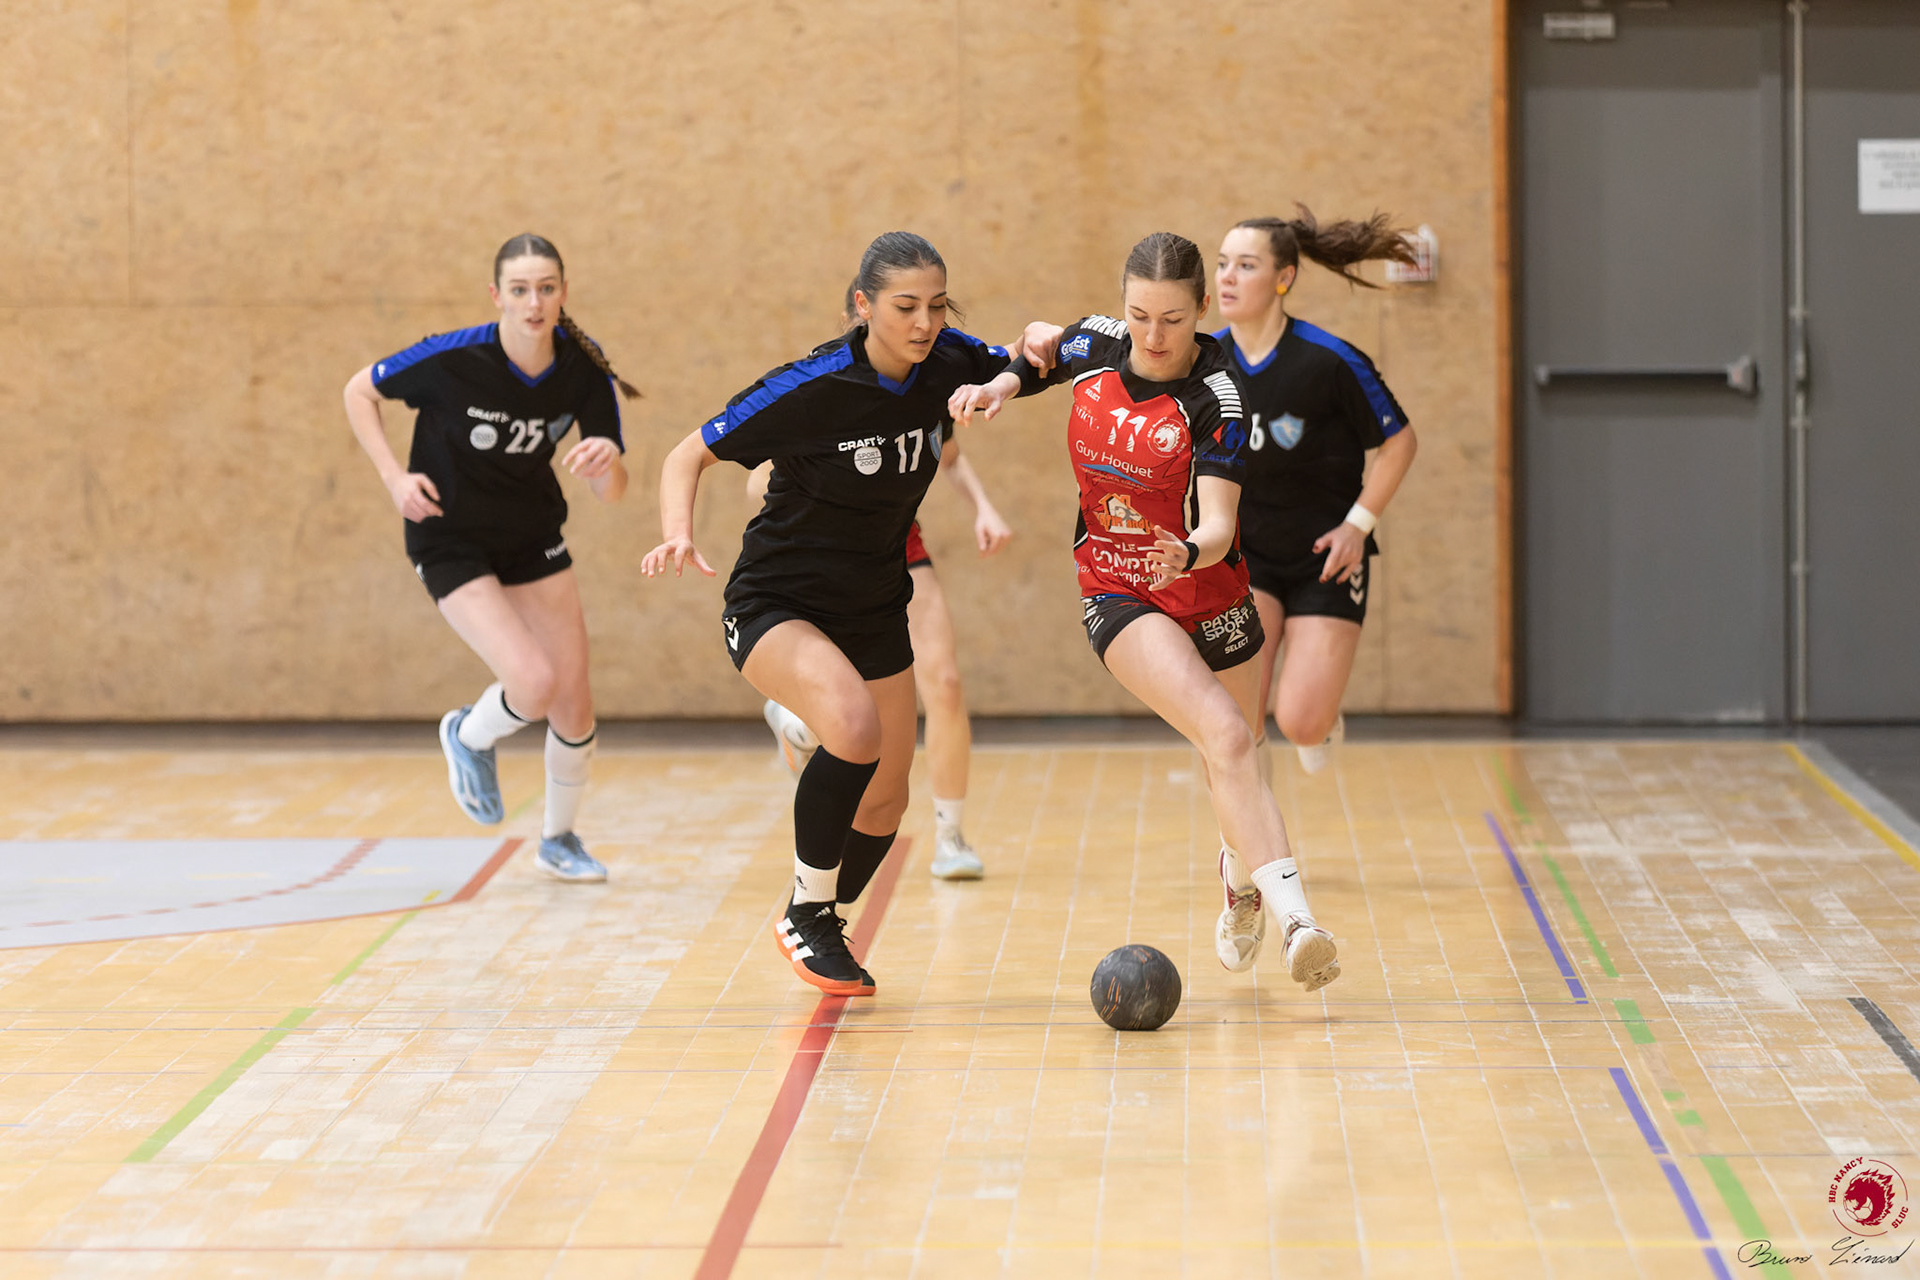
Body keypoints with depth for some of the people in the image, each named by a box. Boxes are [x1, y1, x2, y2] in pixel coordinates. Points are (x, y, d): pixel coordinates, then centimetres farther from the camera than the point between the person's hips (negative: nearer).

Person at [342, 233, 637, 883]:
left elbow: (612, 491, -12)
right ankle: (469, 737, 14)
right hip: (452, 543, -4)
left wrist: (607, 461, -35)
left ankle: (559, 838, 30)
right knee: (535, 685, -21)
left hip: (534, 536, 4)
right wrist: (395, 477, -18)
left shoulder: (585, 369, -14)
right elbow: (359, 391, -8)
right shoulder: (453, 358, -25)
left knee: (574, 703, 5)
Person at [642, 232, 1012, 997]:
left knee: (884, 803, 10)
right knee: (854, 728, -33)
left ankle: (820, 932, 39)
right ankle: (806, 915, -11)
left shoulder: (947, 364, -9)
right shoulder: (811, 389, -23)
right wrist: (678, 534, -34)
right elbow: (689, 455, -15)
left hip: (874, 611, 6)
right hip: (774, 608, -6)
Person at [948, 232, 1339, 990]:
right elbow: (1038, 352, 16)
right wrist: (999, 386, -4)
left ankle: (1243, 878, 49)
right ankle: (1296, 919, -33)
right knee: (1227, 736, -23)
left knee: (1230, 760, 14)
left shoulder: (1216, 400, -19)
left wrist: (1190, 552, -49)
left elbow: (1217, 526, -28)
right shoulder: (1094, 345, -9)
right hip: (1117, 594, 0)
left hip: (1210, 593, 0)